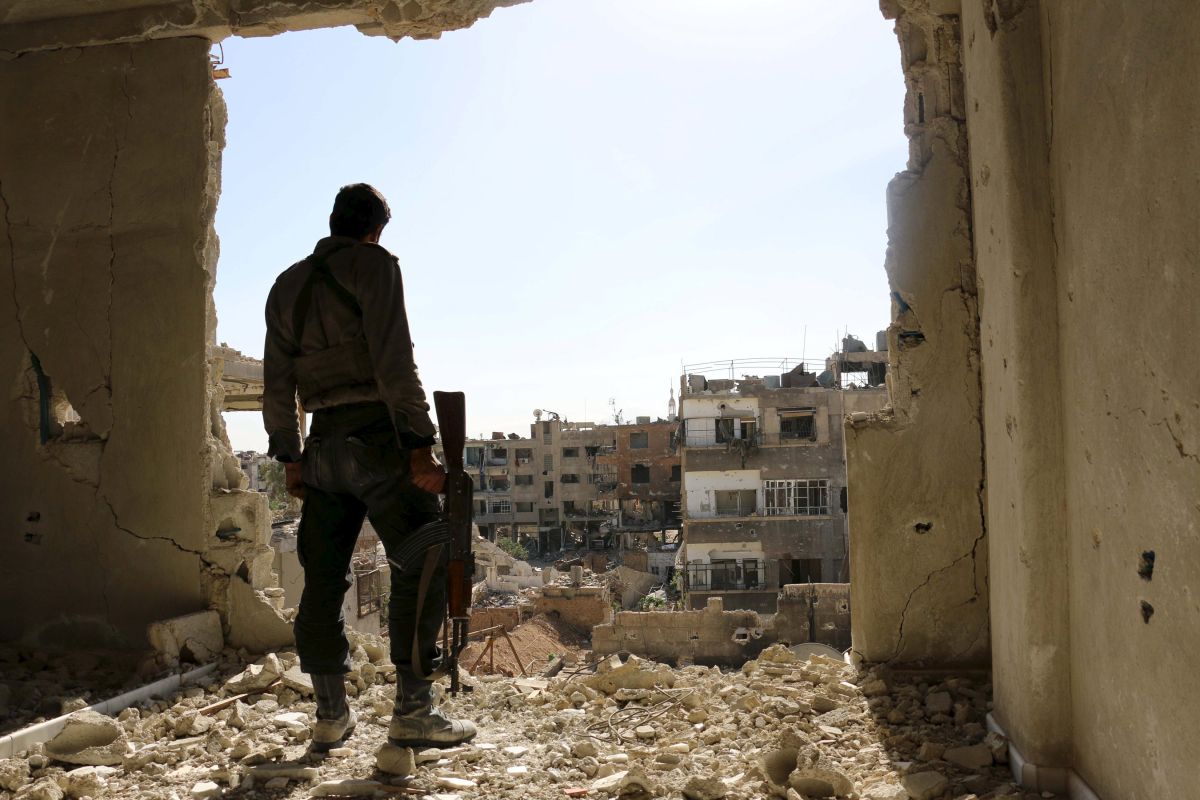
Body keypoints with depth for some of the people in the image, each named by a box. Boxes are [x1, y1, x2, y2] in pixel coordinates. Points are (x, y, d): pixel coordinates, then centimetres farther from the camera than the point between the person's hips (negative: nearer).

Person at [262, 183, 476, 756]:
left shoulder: (287, 285, 18)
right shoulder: (372, 263, -2)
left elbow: (276, 381, 15)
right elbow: (394, 360, -14)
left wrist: (288, 456, 18)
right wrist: (418, 444, -16)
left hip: (324, 444, 7)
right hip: (376, 434, -7)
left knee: (323, 578, 10)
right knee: (421, 566, -3)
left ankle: (331, 715, 18)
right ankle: (413, 711, -5)